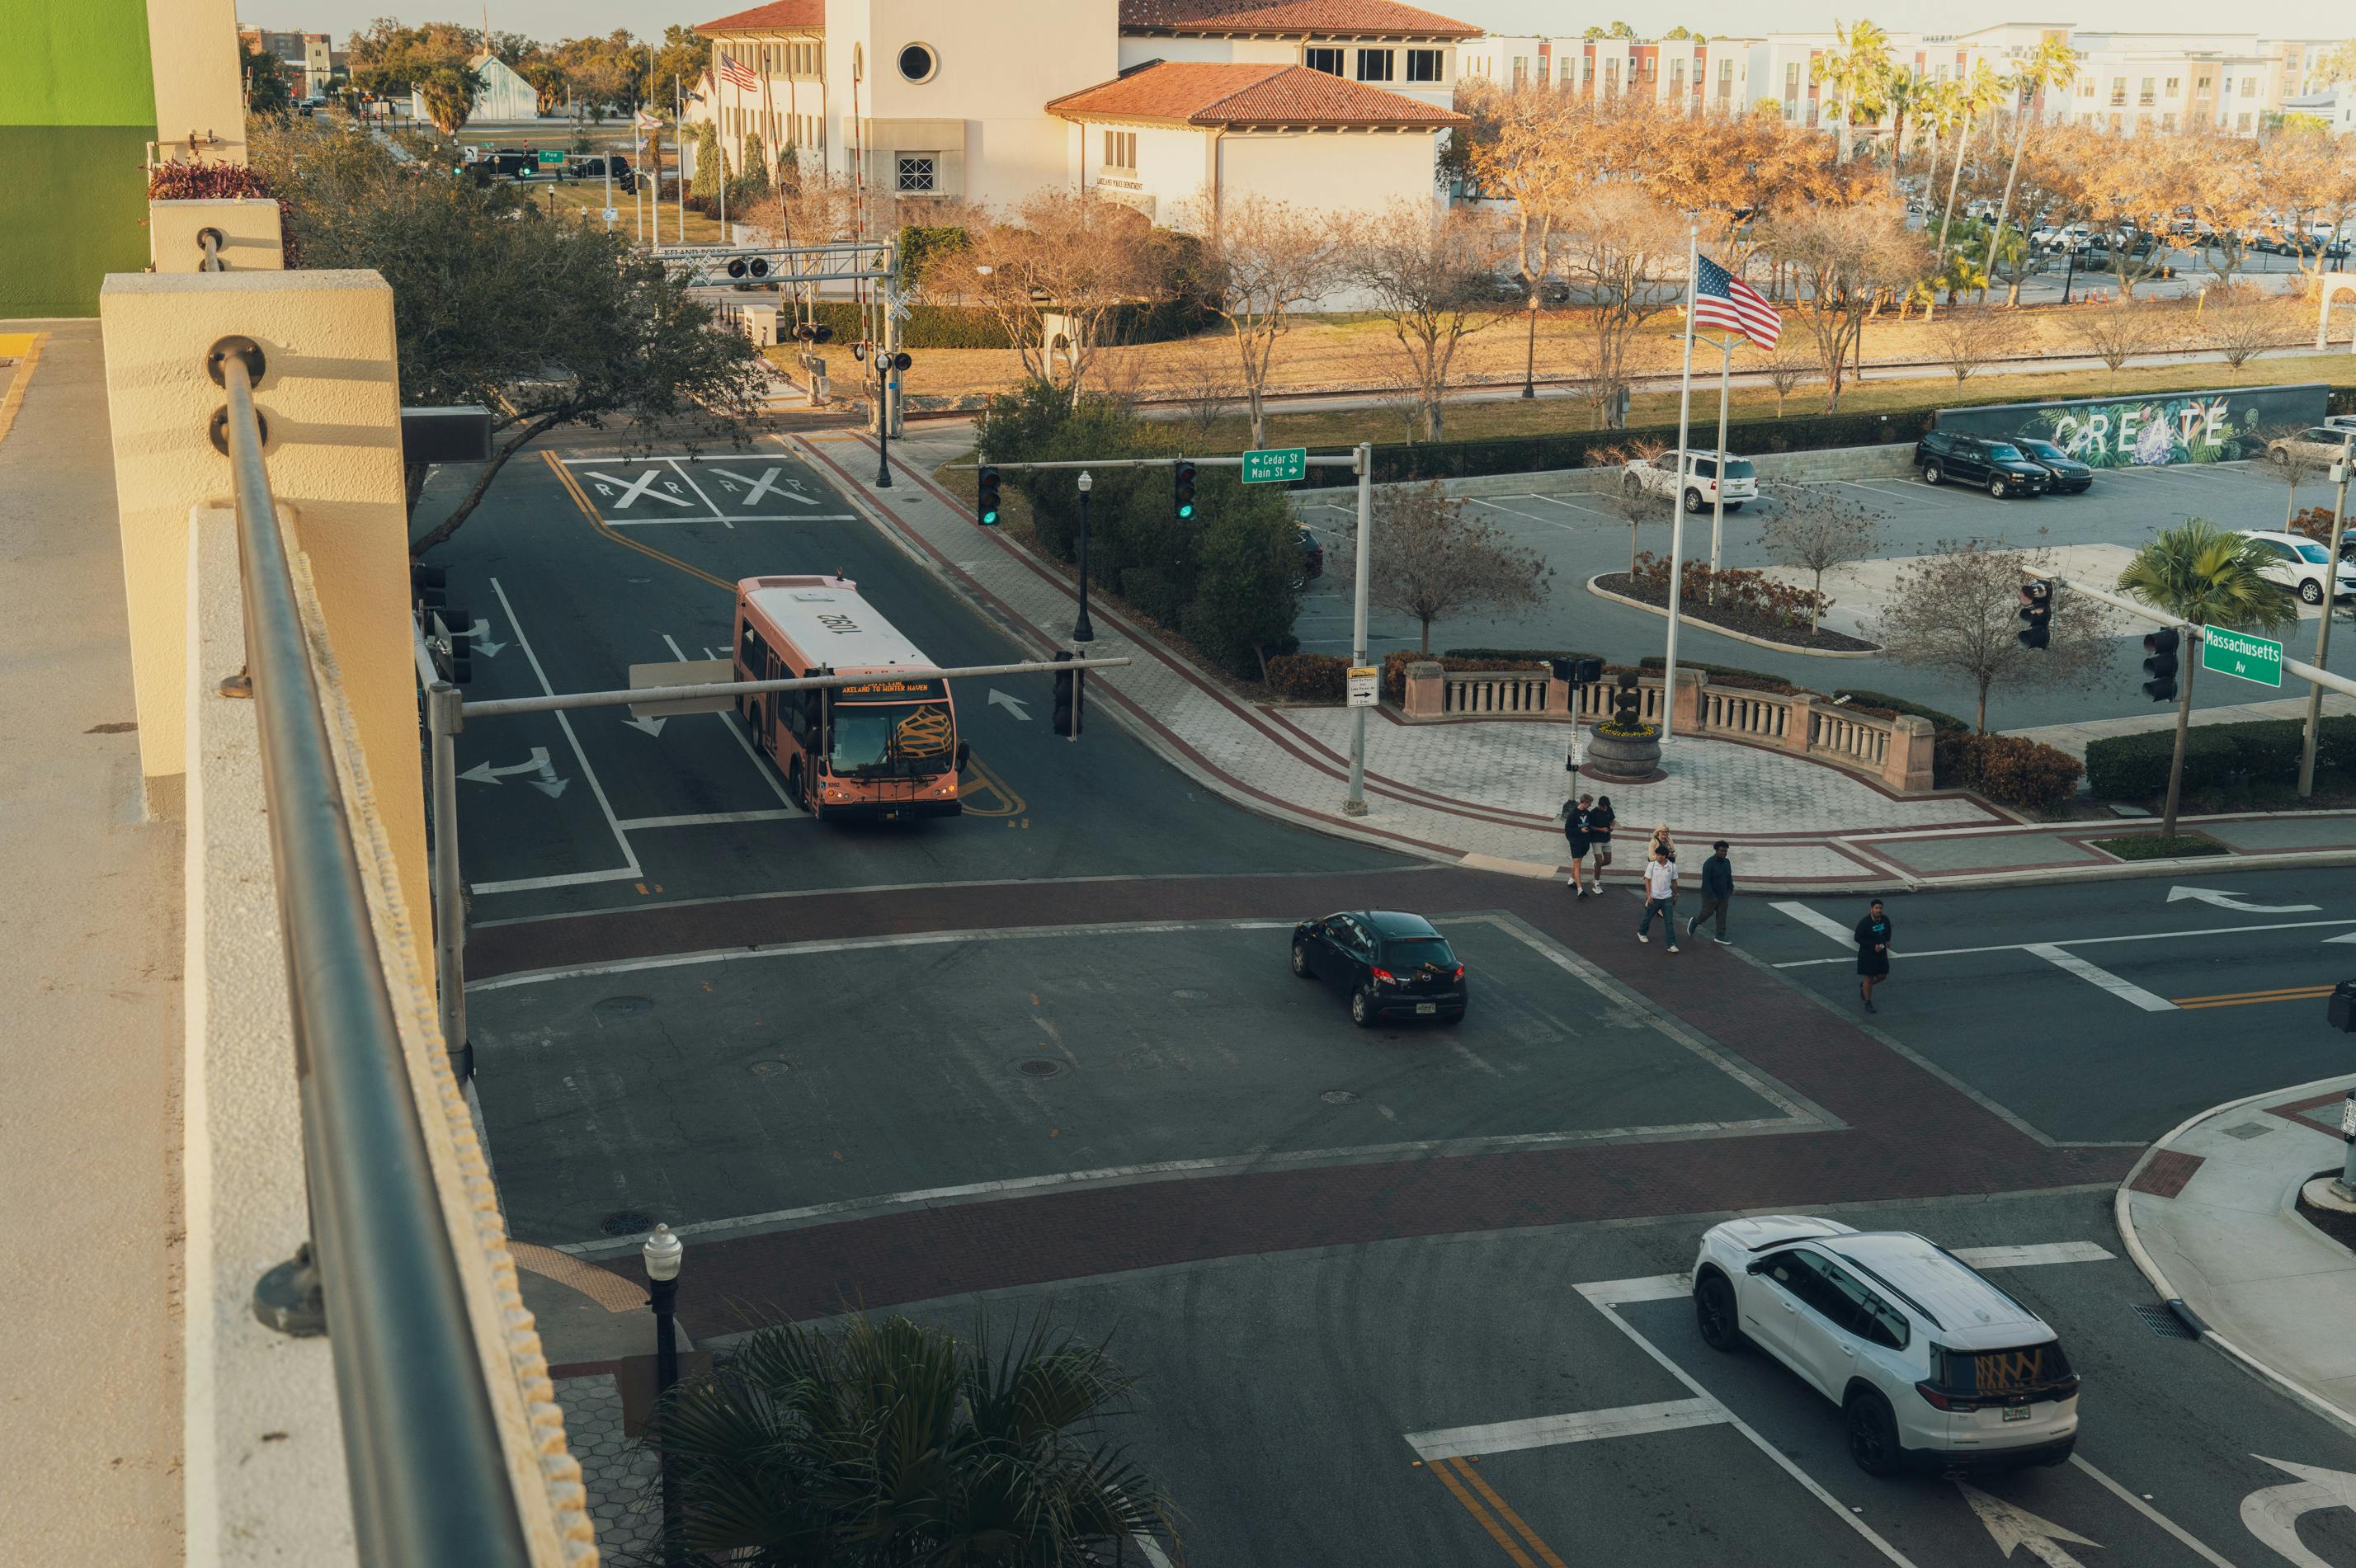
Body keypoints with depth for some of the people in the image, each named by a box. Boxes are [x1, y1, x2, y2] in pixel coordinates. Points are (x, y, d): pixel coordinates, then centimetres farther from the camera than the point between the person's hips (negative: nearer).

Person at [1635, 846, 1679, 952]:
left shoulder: (1672, 866, -6)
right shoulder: (1652, 865, -9)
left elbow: (1674, 882, 7)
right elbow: (1648, 881, -4)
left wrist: (1675, 895, 13)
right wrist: (1648, 895, -10)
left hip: (1667, 898, 0)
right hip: (1654, 897, 0)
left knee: (1670, 921, -3)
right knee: (1648, 917, 17)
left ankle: (1672, 944, -2)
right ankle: (1642, 933, 44)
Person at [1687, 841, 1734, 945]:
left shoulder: (1727, 862, 4)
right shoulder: (1709, 863, -19)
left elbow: (1729, 878, 18)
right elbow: (1706, 881, -22)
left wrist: (1731, 889, 10)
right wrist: (1712, 897, -24)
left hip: (1723, 895, 6)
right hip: (1710, 894, -6)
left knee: (1722, 914, 4)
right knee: (1707, 912, 4)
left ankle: (1720, 937, 9)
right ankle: (1694, 922, 34)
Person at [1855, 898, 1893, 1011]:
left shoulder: (1885, 919, -1)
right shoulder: (1865, 922, -19)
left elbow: (1888, 931, 19)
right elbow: (1858, 938, -17)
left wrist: (1887, 941, 0)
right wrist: (1873, 946, -23)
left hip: (1882, 953, 6)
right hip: (1867, 954, -6)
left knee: (1882, 976, 13)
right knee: (1869, 978, 1)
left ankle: (1863, 985, 40)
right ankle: (1868, 1003, 15)